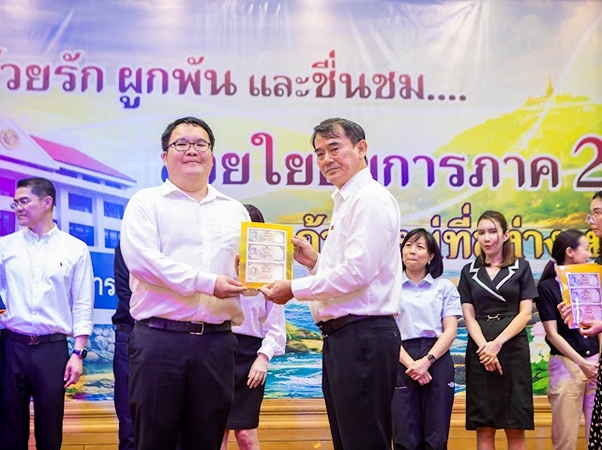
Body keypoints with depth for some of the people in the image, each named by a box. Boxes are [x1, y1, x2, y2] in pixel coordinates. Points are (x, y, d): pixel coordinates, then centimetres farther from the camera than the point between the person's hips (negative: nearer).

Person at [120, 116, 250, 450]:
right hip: (159, 339, -3)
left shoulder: (234, 210, 17)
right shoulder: (146, 203, 4)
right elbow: (141, 259, -12)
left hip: (217, 341, 4)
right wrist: (207, 282, -15)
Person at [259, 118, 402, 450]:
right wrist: (315, 262, 9)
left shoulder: (370, 200, -11)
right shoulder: (345, 203, 20)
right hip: (343, 336, 11)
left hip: (362, 337, -10)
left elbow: (358, 272, -21)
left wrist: (295, 289, -13)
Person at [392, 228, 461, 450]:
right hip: (402, 363, -1)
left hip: (437, 362, 1)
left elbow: (450, 331, 3)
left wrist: (426, 361, -12)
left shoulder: (445, 287, 11)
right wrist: (410, 364, -12)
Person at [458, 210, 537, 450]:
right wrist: (484, 347, -12)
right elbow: (468, 316, 5)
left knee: (515, 428, -1)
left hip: (513, 350, -1)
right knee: (484, 428, 0)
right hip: (479, 352, 1)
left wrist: (497, 344, -13)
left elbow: (525, 313, 0)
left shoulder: (521, 268, 7)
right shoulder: (469, 271, 12)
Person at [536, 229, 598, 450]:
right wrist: (581, 363, -12)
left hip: (594, 362, 4)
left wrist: (598, 360, -5)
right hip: (566, 364, -4)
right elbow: (552, 334, -5)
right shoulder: (547, 287, -2)